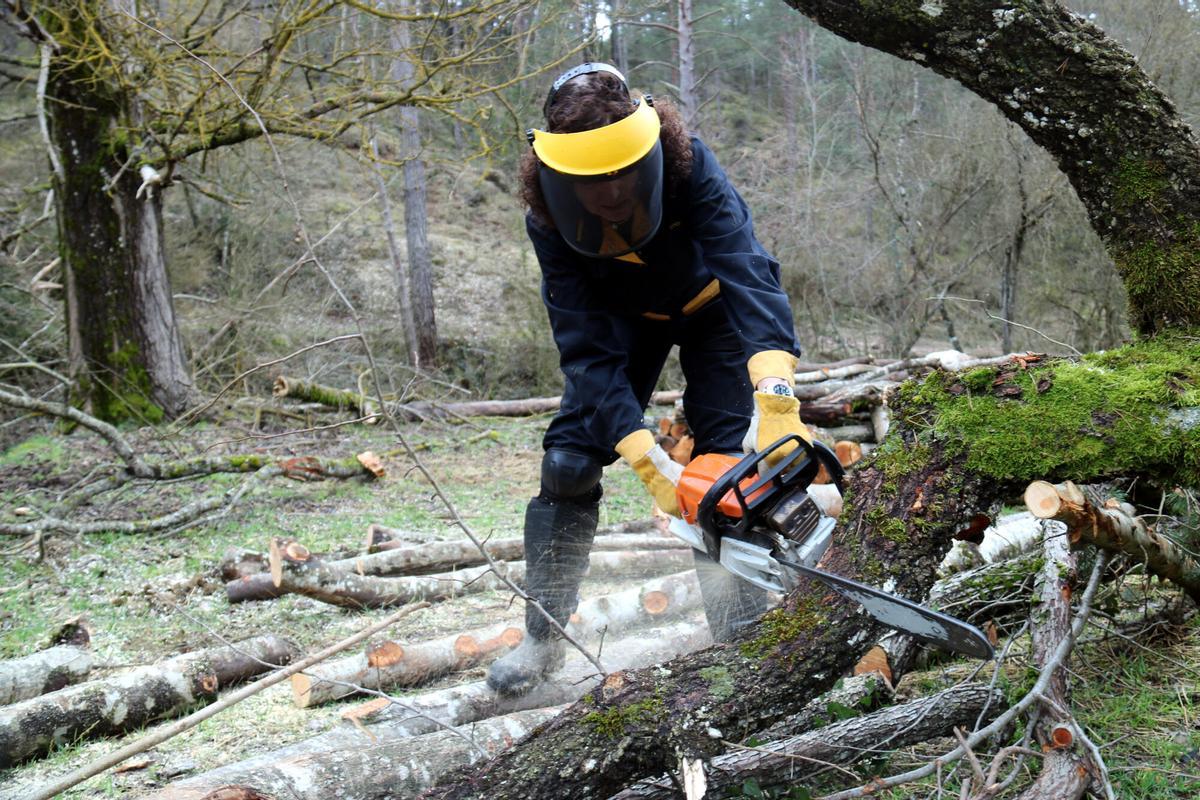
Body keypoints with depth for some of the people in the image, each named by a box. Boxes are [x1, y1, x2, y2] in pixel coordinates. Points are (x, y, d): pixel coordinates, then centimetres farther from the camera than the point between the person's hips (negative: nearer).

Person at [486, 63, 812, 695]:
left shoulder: (687, 164, -37)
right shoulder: (549, 218, -31)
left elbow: (747, 268, -48)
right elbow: (588, 348, -32)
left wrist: (774, 390, -64)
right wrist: (646, 461, -43)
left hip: (708, 306, -1)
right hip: (621, 319, 1)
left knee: (728, 461, -13)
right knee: (569, 462, -10)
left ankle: (741, 633, -2)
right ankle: (542, 638, 3)